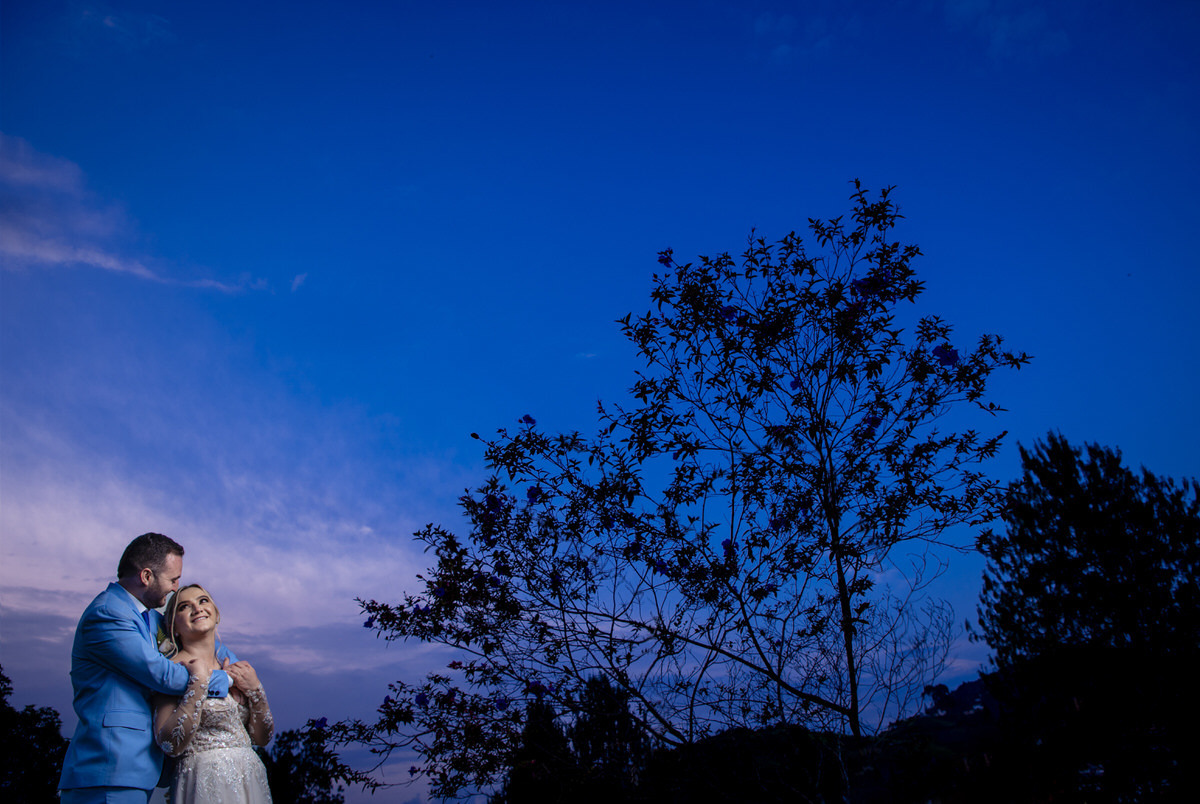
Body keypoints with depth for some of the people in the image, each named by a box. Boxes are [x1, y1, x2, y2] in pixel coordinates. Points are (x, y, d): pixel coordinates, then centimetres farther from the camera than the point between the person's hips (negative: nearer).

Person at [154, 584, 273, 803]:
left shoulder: (233, 668, 8)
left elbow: (262, 738, 8)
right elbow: (170, 745, -17)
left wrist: (255, 689, -5)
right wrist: (199, 682, -18)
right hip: (206, 785, -5)